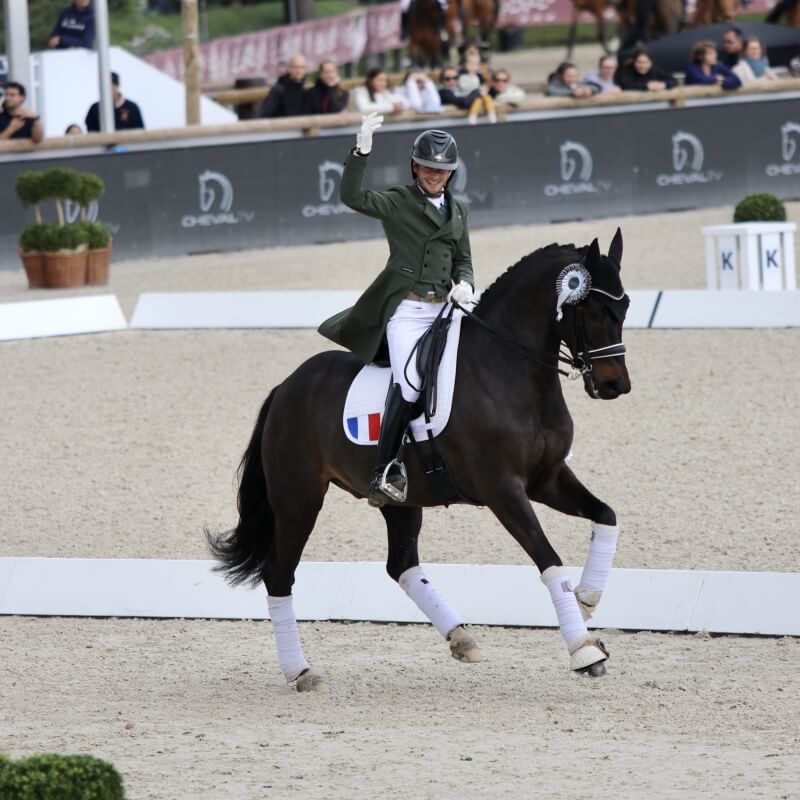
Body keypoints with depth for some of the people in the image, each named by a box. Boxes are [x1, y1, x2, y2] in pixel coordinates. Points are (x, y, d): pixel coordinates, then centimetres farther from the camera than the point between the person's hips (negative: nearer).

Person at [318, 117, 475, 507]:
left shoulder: (457, 209, 17)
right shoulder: (397, 202, 0)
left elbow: (463, 260, 22)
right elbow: (352, 196, -17)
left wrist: (464, 284, 0)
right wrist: (361, 150, -28)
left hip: (442, 309, 6)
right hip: (405, 309, -6)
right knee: (408, 382, -20)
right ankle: (384, 474, -20)